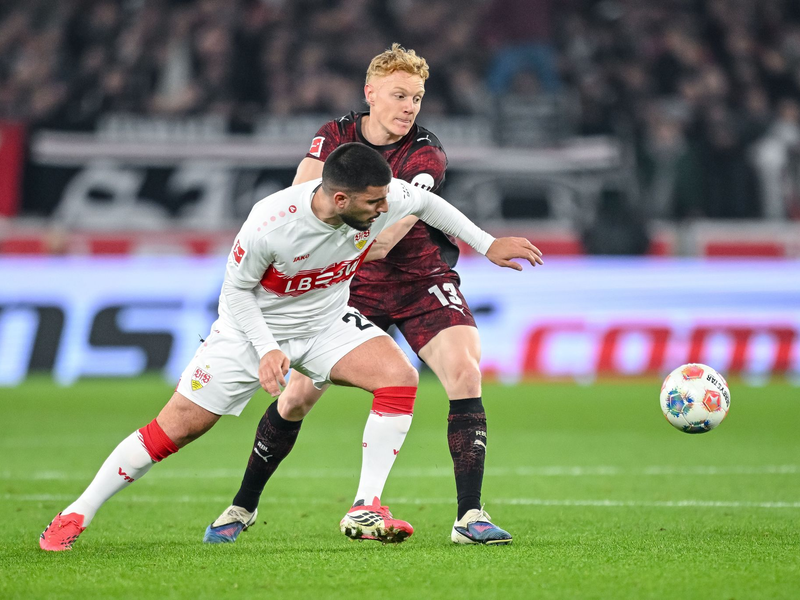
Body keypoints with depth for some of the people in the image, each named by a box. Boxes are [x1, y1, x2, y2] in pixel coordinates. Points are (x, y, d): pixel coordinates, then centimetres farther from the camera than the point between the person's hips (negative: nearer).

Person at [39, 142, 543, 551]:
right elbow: (236, 291, -16)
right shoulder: (270, 224, -34)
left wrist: (486, 244, 6)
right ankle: (77, 515, 10)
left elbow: (427, 202, 1)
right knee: (179, 426, -5)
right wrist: (267, 351, -26)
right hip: (255, 327, -4)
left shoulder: (384, 200, -23)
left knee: (400, 377, -22)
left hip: (327, 321, 4)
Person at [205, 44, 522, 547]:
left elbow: (383, 242, -27)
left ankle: (470, 516, -21)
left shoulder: (427, 156, -15)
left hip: (422, 281, -2)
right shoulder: (336, 136, -4)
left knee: (464, 372, -23)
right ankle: (244, 506, 19)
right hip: (352, 285, 2)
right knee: (299, 392, -2)